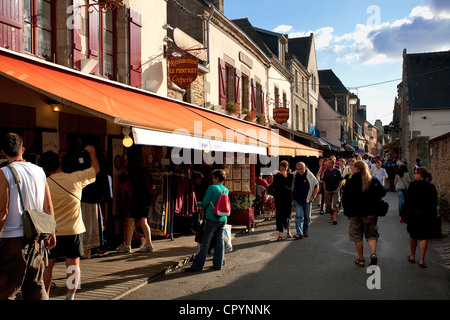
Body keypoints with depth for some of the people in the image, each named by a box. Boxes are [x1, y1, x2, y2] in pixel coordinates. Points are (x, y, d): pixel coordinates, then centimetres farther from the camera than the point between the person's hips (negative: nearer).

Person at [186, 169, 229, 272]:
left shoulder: (211, 188, -11)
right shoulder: (226, 190, 8)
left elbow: (205, 203, -10)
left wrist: (198, 204, 12)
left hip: (212, 219, -6)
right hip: (223, 219, 6)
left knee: (206, 242, -2)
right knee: (219, 241, 10)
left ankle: (197, 265, 2)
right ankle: (218, 264, 15)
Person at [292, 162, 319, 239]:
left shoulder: (310, 175, -8)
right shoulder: (294, 175, -3)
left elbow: (317, 186, 0)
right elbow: (292, 187, 14)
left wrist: (313, 196, -5)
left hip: (307, 200, -1)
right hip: (298, 200, 1)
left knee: (307, 217, 10)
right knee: (298, 216, -7)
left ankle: (305, 232, 25)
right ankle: (299, 233, -10)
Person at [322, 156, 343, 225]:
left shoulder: (337, 171, -3)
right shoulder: (325, 171, 4)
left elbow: (340, 181, 3)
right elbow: (324, 181, 9)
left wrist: (338, 188, -5)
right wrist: (325, 190, 4)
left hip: (335, 190, -3)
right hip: (328, 191, 3)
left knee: (335, 204, -10)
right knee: (328, 205, 7)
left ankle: (335, 219, -12)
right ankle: (332, 217, 22)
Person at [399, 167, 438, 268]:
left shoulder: (413, 185, -11)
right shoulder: (432, 187, 0)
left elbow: (407, 201, -11)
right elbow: (434, 202, 6)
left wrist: (402, 214, -5)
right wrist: (433, 216, 16)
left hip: (414, 214, -2)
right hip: (428, 215, 2)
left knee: (413, 236, 15)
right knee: (424, 237, 5)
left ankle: (412, 256, 29)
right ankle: (421, 260, 2)